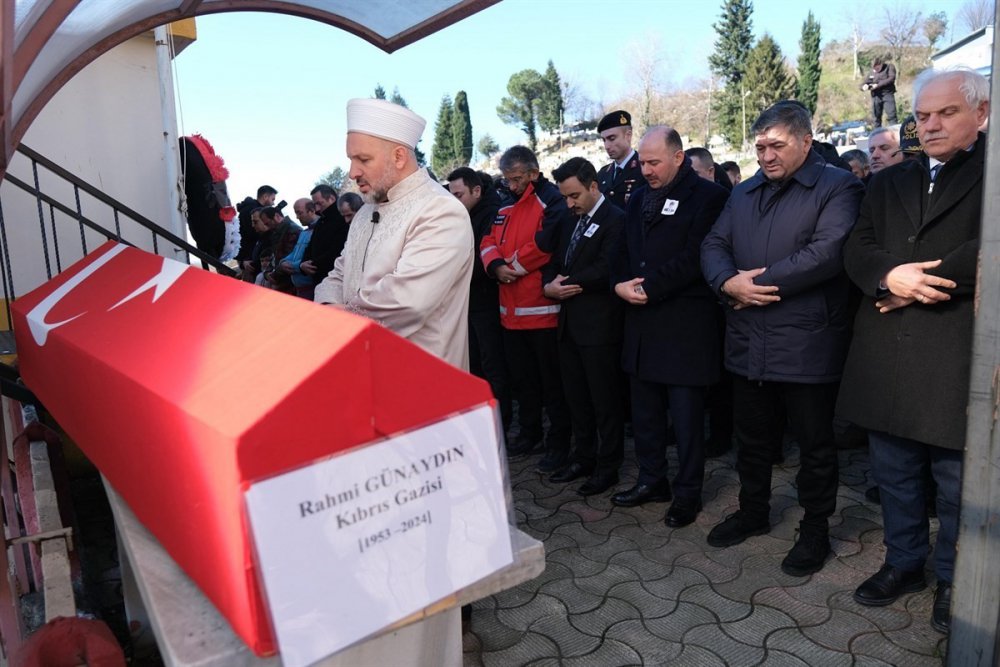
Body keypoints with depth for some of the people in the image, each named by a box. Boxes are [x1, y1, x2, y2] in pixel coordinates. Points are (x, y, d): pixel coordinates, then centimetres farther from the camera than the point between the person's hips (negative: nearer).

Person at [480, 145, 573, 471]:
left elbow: (545, 243, -24)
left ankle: (558, 442, 14)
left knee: (552, 381, 2)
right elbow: (489, 242, 11)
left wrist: (514, 265, -12)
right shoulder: (505, 207, 16)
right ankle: (529, 432, 34)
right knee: (521, 376, 18)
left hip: (543, 309, -8)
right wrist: (497, 266, -11)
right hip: (511, 309, 8)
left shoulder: (553, 202, -9)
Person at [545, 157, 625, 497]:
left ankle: (608, 466, 16)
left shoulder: (615, 220, -10)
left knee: (605, 398, 3)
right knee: (576, 396, 15)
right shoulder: (572, 221, 17)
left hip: (599, 325, -8)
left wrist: (566, 284, -10)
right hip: (570, 322, 8)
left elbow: (606, 269, -20)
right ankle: (583, 457, 29)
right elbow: (555, 261, 15)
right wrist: (549, 285, -6)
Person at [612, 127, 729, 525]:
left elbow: (695, 257, -16)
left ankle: (688, 493, 20)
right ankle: (652, 480, 32)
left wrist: (649, 287, -15)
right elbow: (624, 251, 15)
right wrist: (620, 284, -5)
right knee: (645, 411, 15)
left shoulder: (708, 196, -7)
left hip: (686, 325, -7)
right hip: (642, 321, 7)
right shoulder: (639, 198, 15)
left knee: (687, 417, 4)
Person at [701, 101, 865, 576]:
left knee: (814, 442, 9)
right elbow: (714, 246, 9)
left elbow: (828, 251, -19)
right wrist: (729, 283, -12)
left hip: (807, 345, -5)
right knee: (752, 437, 18)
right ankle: (753, 511, 38)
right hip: (748, 341, 6)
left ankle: (815, 529, 27)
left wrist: (758, 282, -16)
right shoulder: (745, 194, 16)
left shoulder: (838, 188, -5)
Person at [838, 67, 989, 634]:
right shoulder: (889, 184, 18)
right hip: (888, 358, 5)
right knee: (895, 474, 16)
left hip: (958, 357, -4)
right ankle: (905, 563, 34)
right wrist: (890, 278, -13)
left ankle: (955, 581, 27)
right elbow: (858, 249, 7)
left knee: (958, 482, 7)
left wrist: (919, 282, -13)